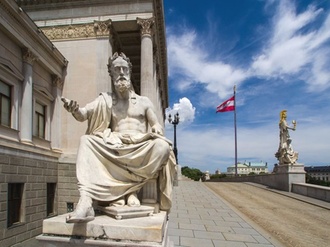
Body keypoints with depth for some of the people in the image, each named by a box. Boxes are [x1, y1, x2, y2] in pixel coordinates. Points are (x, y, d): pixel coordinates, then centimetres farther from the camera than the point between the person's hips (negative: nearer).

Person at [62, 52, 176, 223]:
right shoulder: (105, 100, 14)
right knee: (86, 141, -24)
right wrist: (75, 109, -27)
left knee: (162, 146, -30)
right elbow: (83, 114, -2)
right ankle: (85, 202, -35)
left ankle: (132, 189, -18)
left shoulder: (143, 101, 17)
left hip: (141, 149, 0)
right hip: (114, 149, 1)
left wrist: (157, 129, -15)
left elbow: (157, 125, 11)